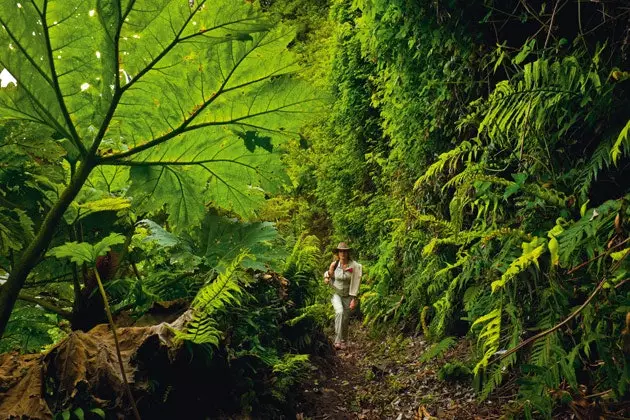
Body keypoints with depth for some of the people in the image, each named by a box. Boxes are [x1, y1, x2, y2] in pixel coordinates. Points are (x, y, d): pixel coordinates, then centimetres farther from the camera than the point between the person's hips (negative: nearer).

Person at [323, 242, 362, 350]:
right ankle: (337, 340, -24)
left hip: (347, 296, 0)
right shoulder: (334, 264, -8)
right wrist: (326, 277, -15)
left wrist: (354, 299, -13)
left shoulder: (354, 266, -14)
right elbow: (329, 276, 9)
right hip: (336, 294, 0)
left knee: (345, 320, 8)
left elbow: (355, 283, -12)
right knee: (339, 312, -28)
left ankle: (343, 341, 31)